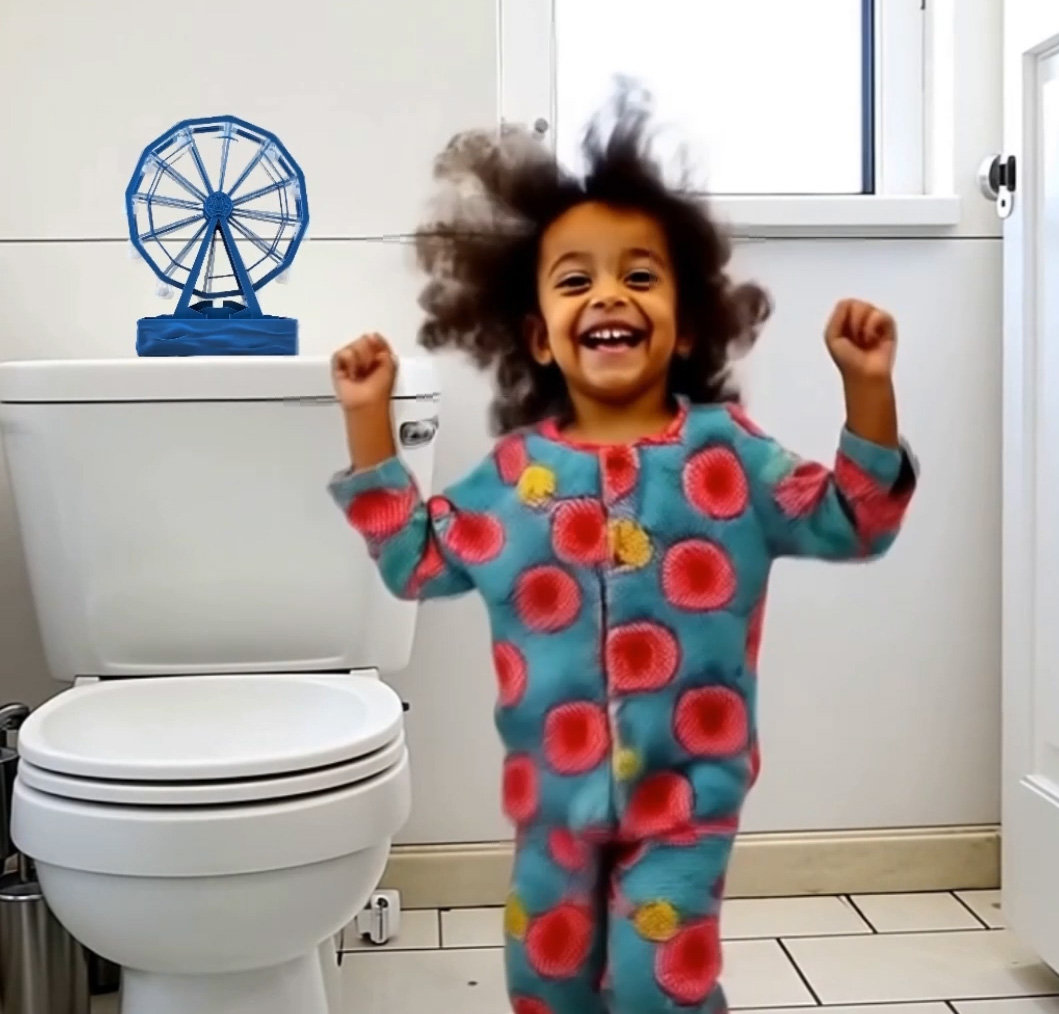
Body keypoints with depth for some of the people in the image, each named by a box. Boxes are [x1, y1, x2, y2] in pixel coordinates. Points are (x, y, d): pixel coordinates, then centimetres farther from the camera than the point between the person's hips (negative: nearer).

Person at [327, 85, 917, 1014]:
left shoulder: (724, 451, -6)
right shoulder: (515, 470, -1)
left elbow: (852, 524, -4)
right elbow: (416, 560, 7)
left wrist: (867, 390, -16)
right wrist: (369, 422, 2)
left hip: (684, 791, -3)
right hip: (554, 789, 3)